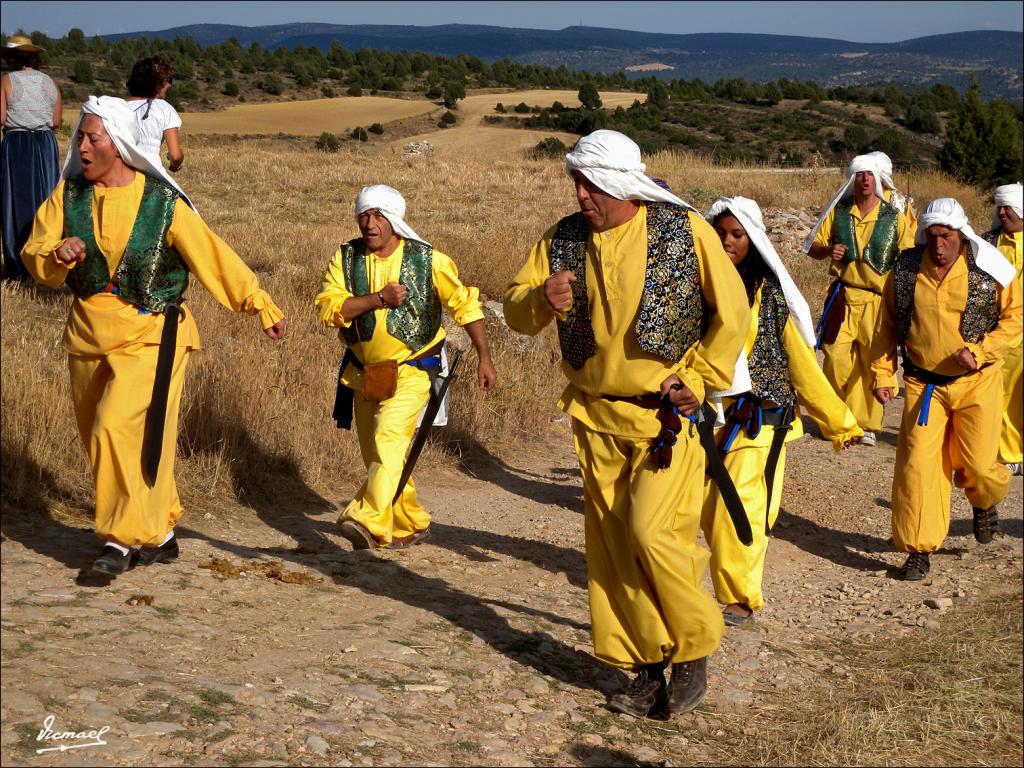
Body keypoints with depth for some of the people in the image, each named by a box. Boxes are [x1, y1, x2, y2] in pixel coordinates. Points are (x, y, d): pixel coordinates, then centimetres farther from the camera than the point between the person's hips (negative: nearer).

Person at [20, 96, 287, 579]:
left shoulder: (162, 203, -9)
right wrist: (59, 254, -23)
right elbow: (35, 258, 0)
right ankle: (159, 534, 26)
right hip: (88, 335, 5)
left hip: (148, 335, -5)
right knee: (99, 437, 10)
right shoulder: (68, 195, 1)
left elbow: (213, 256, -4)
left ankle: (123, 538, -7)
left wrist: (261, 305, -1)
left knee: (119, 428, -20)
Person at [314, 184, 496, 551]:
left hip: (411, 371, -5)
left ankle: (368, 522, -36)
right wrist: (379, 298, -25)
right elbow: (327, 308, -15)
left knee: (389, 438, -26)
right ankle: (412, 523, 31)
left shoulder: (427, 259, -7)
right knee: (375, 454, 13)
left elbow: (465, 305, 2)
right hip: (364, 372, 5)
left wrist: (484, 358, 2)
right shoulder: (346, 258, -2)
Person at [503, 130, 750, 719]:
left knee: (652, 532, -14)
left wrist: (698, 380, -8)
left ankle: (694, 649, 9)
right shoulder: (563, 240, 3)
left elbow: (733, 314, -1)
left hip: (666, 413, -4)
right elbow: (516, 312, 5)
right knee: (612, 544, 7)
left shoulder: (685, 231, -7)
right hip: (596, 417, 4)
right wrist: (541, 300, -18)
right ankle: (647, 668, 20)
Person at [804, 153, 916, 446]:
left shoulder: (895, 218, 3)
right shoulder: (837, 212, 7)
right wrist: (828, 250, -11)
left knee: (873, 362, -1)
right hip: (842, 297, 1)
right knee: (836, 358, -4)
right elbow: (812, 247, 12)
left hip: (877, 300, -1)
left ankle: (867, 425, 8)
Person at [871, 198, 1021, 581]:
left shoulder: (990, 270, -7)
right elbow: (887, 326, 8)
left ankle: (985, 501, 36)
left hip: (977, 382, -1)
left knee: (977, 464, -2)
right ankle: (919, 550, 6)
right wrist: (883, 374, 4)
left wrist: (979, 352, -15)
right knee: (918, 464, -4)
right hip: (923, 383, 1)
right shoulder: (905, 270, -2)